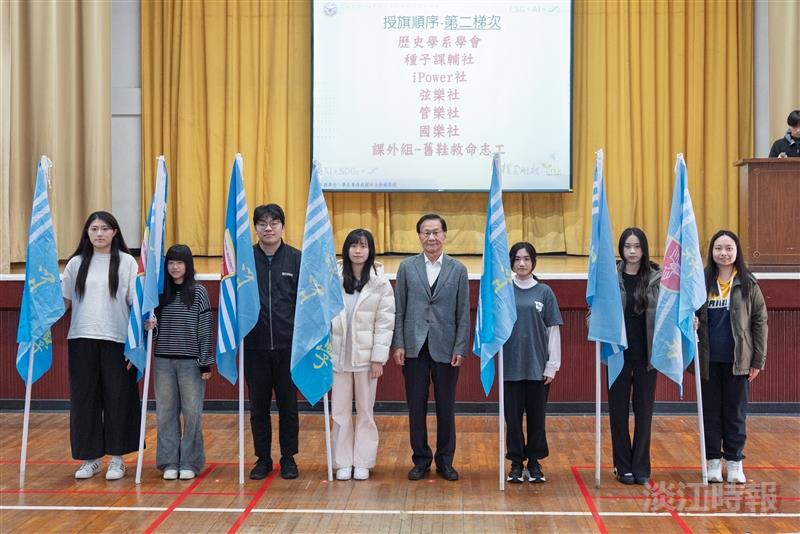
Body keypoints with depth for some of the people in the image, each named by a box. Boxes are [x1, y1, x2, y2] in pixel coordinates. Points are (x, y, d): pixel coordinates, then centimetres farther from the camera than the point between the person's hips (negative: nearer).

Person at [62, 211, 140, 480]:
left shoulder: (127, 262, 3)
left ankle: (116, 458, 15)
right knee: (84, 398, 4)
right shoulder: (76, 263, 10)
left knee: (117, 398, 2)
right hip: (82, 339, 2)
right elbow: (63, 300, 12)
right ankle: (90, 458, 16)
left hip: (116, 340, -2)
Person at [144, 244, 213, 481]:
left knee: (191, 412, 0)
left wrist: (206, 363, -5)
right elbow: (155, 328, 14)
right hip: (163, 361, 3)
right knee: (166, 412, 6)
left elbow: (205, 329, -2)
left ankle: (189, 462, 10)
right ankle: (169, 462, 14)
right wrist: (150, 326, -9)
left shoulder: (198, 293, 0)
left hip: (190, 362, -3)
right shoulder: (160, 293, 8)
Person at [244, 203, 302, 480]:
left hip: (288, 344, -1)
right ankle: (263, 459, 21)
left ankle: (288, 458, 20)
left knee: (288, 404, 8)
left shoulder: (296, 259, 1)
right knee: (258, 405, 9)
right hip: (254, 345, 1)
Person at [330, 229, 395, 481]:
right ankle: (343, 463, 16)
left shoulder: (380, 283, -3)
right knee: (340, 411, 7)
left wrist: (378, 358, -9)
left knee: (365, 411, 8)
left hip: (365, 355, -1)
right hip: (338, 354, 1)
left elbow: (385, 323, -4)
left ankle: (362, 462, 17)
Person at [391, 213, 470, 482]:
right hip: (414, 347, 0)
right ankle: (421, 460, 18)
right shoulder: (407, 267, 4)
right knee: (416, 407, 6)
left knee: (446, 408, 7)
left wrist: (460, 348, -5)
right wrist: (398, 344, -3)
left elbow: (463, 313, 2)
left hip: (445, 348, 0)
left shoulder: (458, 270, 3)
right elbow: (399, 309, 4)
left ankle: (445, 460, 19)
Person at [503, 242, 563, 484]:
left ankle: (535, 462, 20)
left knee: (536, 416, 7)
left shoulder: (544, 292, 1)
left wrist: (552, 365, -1)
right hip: (511, 365, 0)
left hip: (538, 366, 0)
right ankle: (516, 462, 18)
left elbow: (553, 330, 2)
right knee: (513, 416, 6)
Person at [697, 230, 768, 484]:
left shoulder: (748, 284, 0)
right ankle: (713, 461, 18)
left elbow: (760, 322, 2)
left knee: (736, 413, 6)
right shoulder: (702, 282, 2)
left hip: (738, 360, -1)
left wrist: (758, 360, -1)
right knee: (710, 412, 7)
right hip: (709, 360, 1)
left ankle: (734, 462, 18)